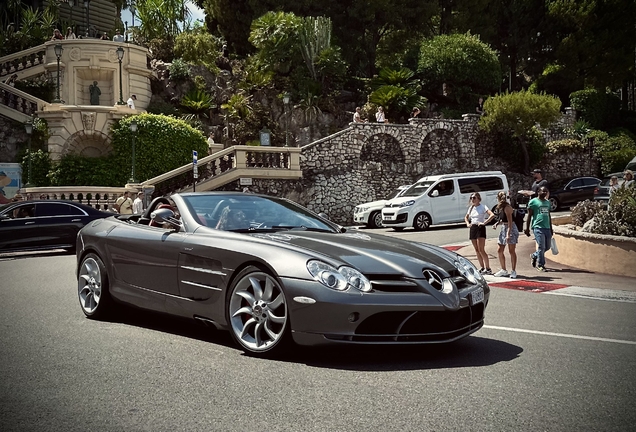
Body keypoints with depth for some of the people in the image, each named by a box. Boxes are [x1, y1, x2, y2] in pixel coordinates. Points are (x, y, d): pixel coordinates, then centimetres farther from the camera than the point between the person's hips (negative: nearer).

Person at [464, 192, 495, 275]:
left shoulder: (483, 207, -7)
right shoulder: (471, 208, 13)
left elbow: (492, 215, -20)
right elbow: (466, 217, 29)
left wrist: (484, 222, -22)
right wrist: (468, 224, 11)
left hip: (480, 228, -7)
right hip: (473, 228, 7)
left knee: (481, 249, -12)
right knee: (477, 250, 8)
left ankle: (488, 268, -8)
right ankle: (482, 268, 15)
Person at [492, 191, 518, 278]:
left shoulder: (507, 207, -16)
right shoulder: (500, 207, 10)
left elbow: (510, 221, -20)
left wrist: (508, 234, -25)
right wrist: (497, 224, 1)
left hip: (511, 228, -9)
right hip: (503, 228, 9)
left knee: (512, 251, -3)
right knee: (500, 251, 10)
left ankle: (513, 271, 4)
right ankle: (503, 270, 20)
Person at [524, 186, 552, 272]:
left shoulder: (547, 202, 19)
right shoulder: (533, 202, -1)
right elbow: (529, 216, -2)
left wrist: (551, 228, 22)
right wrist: (527, 228, -6)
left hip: (547, 228, 7)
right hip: (538, 227, -7)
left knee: (547, 246, 7)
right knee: (541, 246, -9)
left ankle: (534, 256, 30)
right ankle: (540, 265, 4)